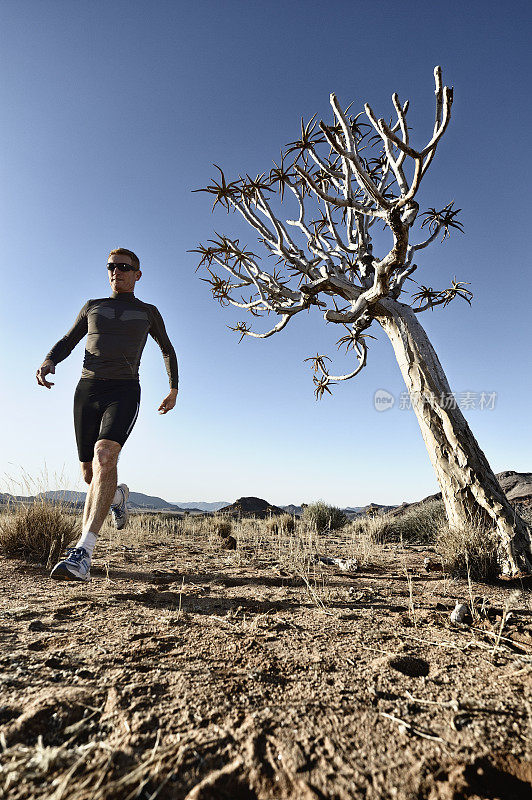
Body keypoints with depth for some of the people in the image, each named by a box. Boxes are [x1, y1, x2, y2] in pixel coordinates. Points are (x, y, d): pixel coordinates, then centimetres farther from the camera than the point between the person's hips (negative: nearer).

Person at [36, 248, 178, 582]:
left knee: (105, 455, -30)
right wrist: (48, 363, -1)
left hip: (124, 392, -4)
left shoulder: (148, 312, 16)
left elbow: (168, 350, 27)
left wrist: (174, 389, 20)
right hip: (87, 391, 4)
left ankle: (83, 552, -35)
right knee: (90, 473, 9)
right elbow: (67, 342, 22)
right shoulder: (92, 307, 20)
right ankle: (119, 495, 45)